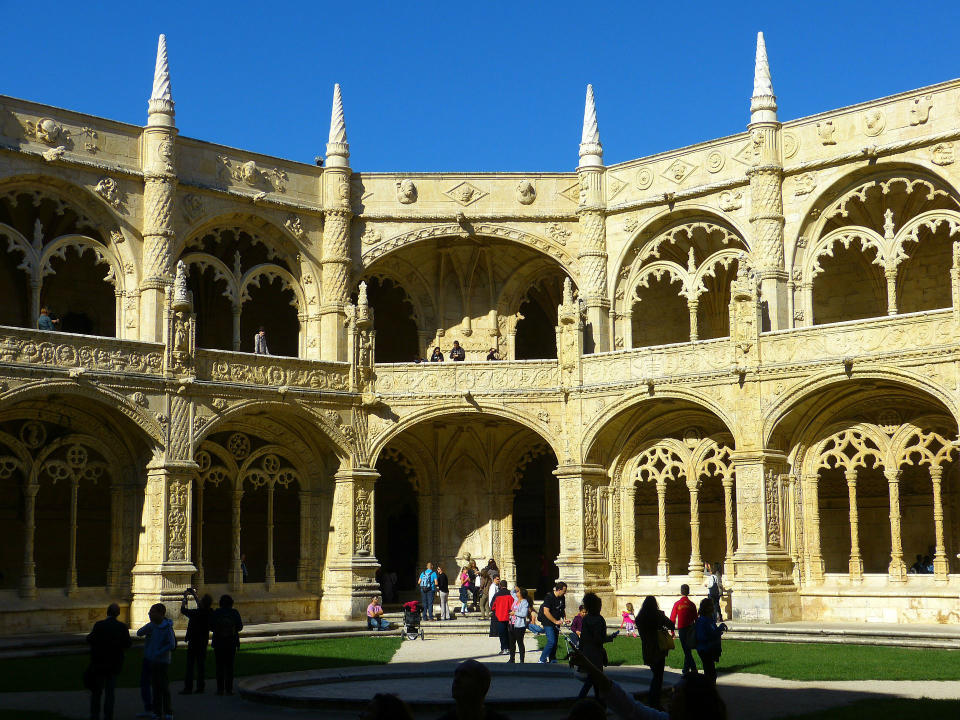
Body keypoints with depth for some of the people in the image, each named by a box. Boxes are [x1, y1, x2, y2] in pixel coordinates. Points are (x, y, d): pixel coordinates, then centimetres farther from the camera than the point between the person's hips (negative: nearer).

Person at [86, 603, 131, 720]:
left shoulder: (99, 625, -10)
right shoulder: (122, 627, -7)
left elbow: (90, 640, -10)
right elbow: (127, 644, -5)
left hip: (99, 663, -1)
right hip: (114, 664, 1)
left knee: (96, 691, 12)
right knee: (110, 692, 8)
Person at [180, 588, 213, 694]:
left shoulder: (195, 613, -20)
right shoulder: (210, 612, -3)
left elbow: (182, 610, -7)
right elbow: (201, 606, 17)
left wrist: (184, 597, 6)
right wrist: (194, 595, 25)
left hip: (193, 642, -5)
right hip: (204, 642, 5)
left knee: (190, 665, 0)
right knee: (201, 665, 11)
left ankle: (188, 688, -1)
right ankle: (200, 686, 12)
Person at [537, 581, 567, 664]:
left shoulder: (562, 598, 6)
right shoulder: (549, 597, -17)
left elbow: (563, 609, 21)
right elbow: (546, 612, -21)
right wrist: (555, 621, -19)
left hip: (556, 623, 7)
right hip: (548, 623, -7)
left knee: (555, 642, 9)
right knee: (551, 641, -17)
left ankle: (552, 660, 20)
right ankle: (541, 660, -11)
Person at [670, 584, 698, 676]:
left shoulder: (677, 604, -6)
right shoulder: (692, 604, 1)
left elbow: (672, 618, -4)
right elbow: (696, 619, 6)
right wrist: (696, 630, 16)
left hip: (681, 629, -3)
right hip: (691, 629, 3)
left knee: (686, 650, -1)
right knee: (687, 649, 16)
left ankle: (693, 668, -9)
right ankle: (686, 668, 23)